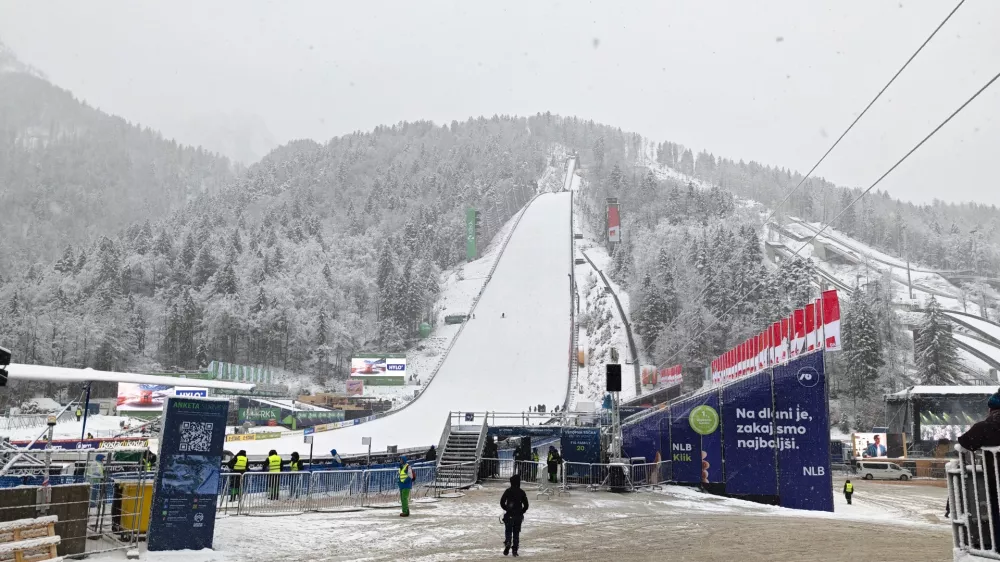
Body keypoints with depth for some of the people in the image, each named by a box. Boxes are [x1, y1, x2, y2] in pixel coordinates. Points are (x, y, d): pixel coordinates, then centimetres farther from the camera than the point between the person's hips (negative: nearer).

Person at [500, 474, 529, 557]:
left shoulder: (508, 491, -4)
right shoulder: (522, 492, 1)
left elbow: (502, 502, -7)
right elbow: (526, 505, 0)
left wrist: (506, 509, 9)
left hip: (509, 515, -1)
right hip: (518, 516, 1)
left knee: (508, 531, 9)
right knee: (516, 532, 10)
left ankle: (507, 543, -16)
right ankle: (515, 549, 7)